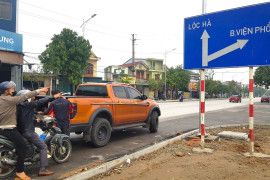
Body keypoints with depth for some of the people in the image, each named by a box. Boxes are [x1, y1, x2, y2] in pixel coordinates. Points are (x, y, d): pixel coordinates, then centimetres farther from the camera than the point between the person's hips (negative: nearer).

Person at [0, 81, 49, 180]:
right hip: (9, 129, -10)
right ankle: (20, 171, -9)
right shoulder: (9, 100, -16)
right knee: (22, 146, -9)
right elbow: (24, 97, -18)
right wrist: (39, 90, -17)